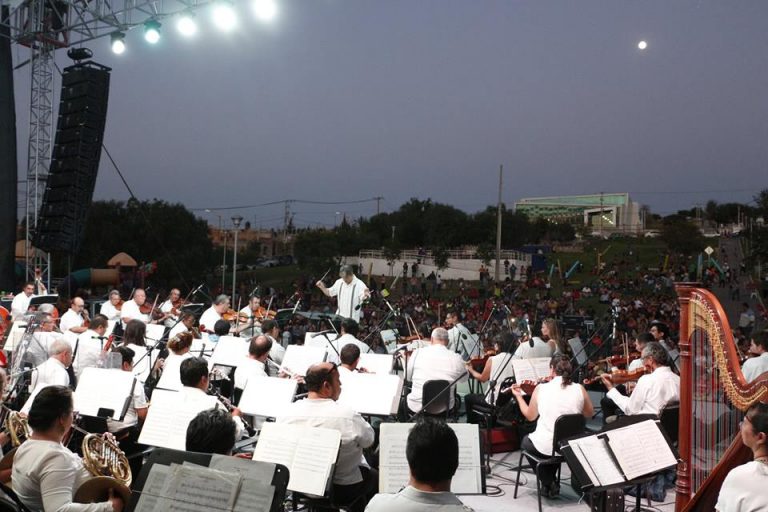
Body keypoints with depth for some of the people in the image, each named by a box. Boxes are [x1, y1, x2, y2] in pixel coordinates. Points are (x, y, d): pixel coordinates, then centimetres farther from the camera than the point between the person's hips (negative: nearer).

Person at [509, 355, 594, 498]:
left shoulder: (541, 388, -9)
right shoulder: (579, 389, -6)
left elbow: (530, 416, 6)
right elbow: (589, 414, 11)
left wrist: (518, 396, 19)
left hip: (546, 446, -3)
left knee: (526, 442, 31)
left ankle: (548, 483, 20)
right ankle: (551, 481, 33)